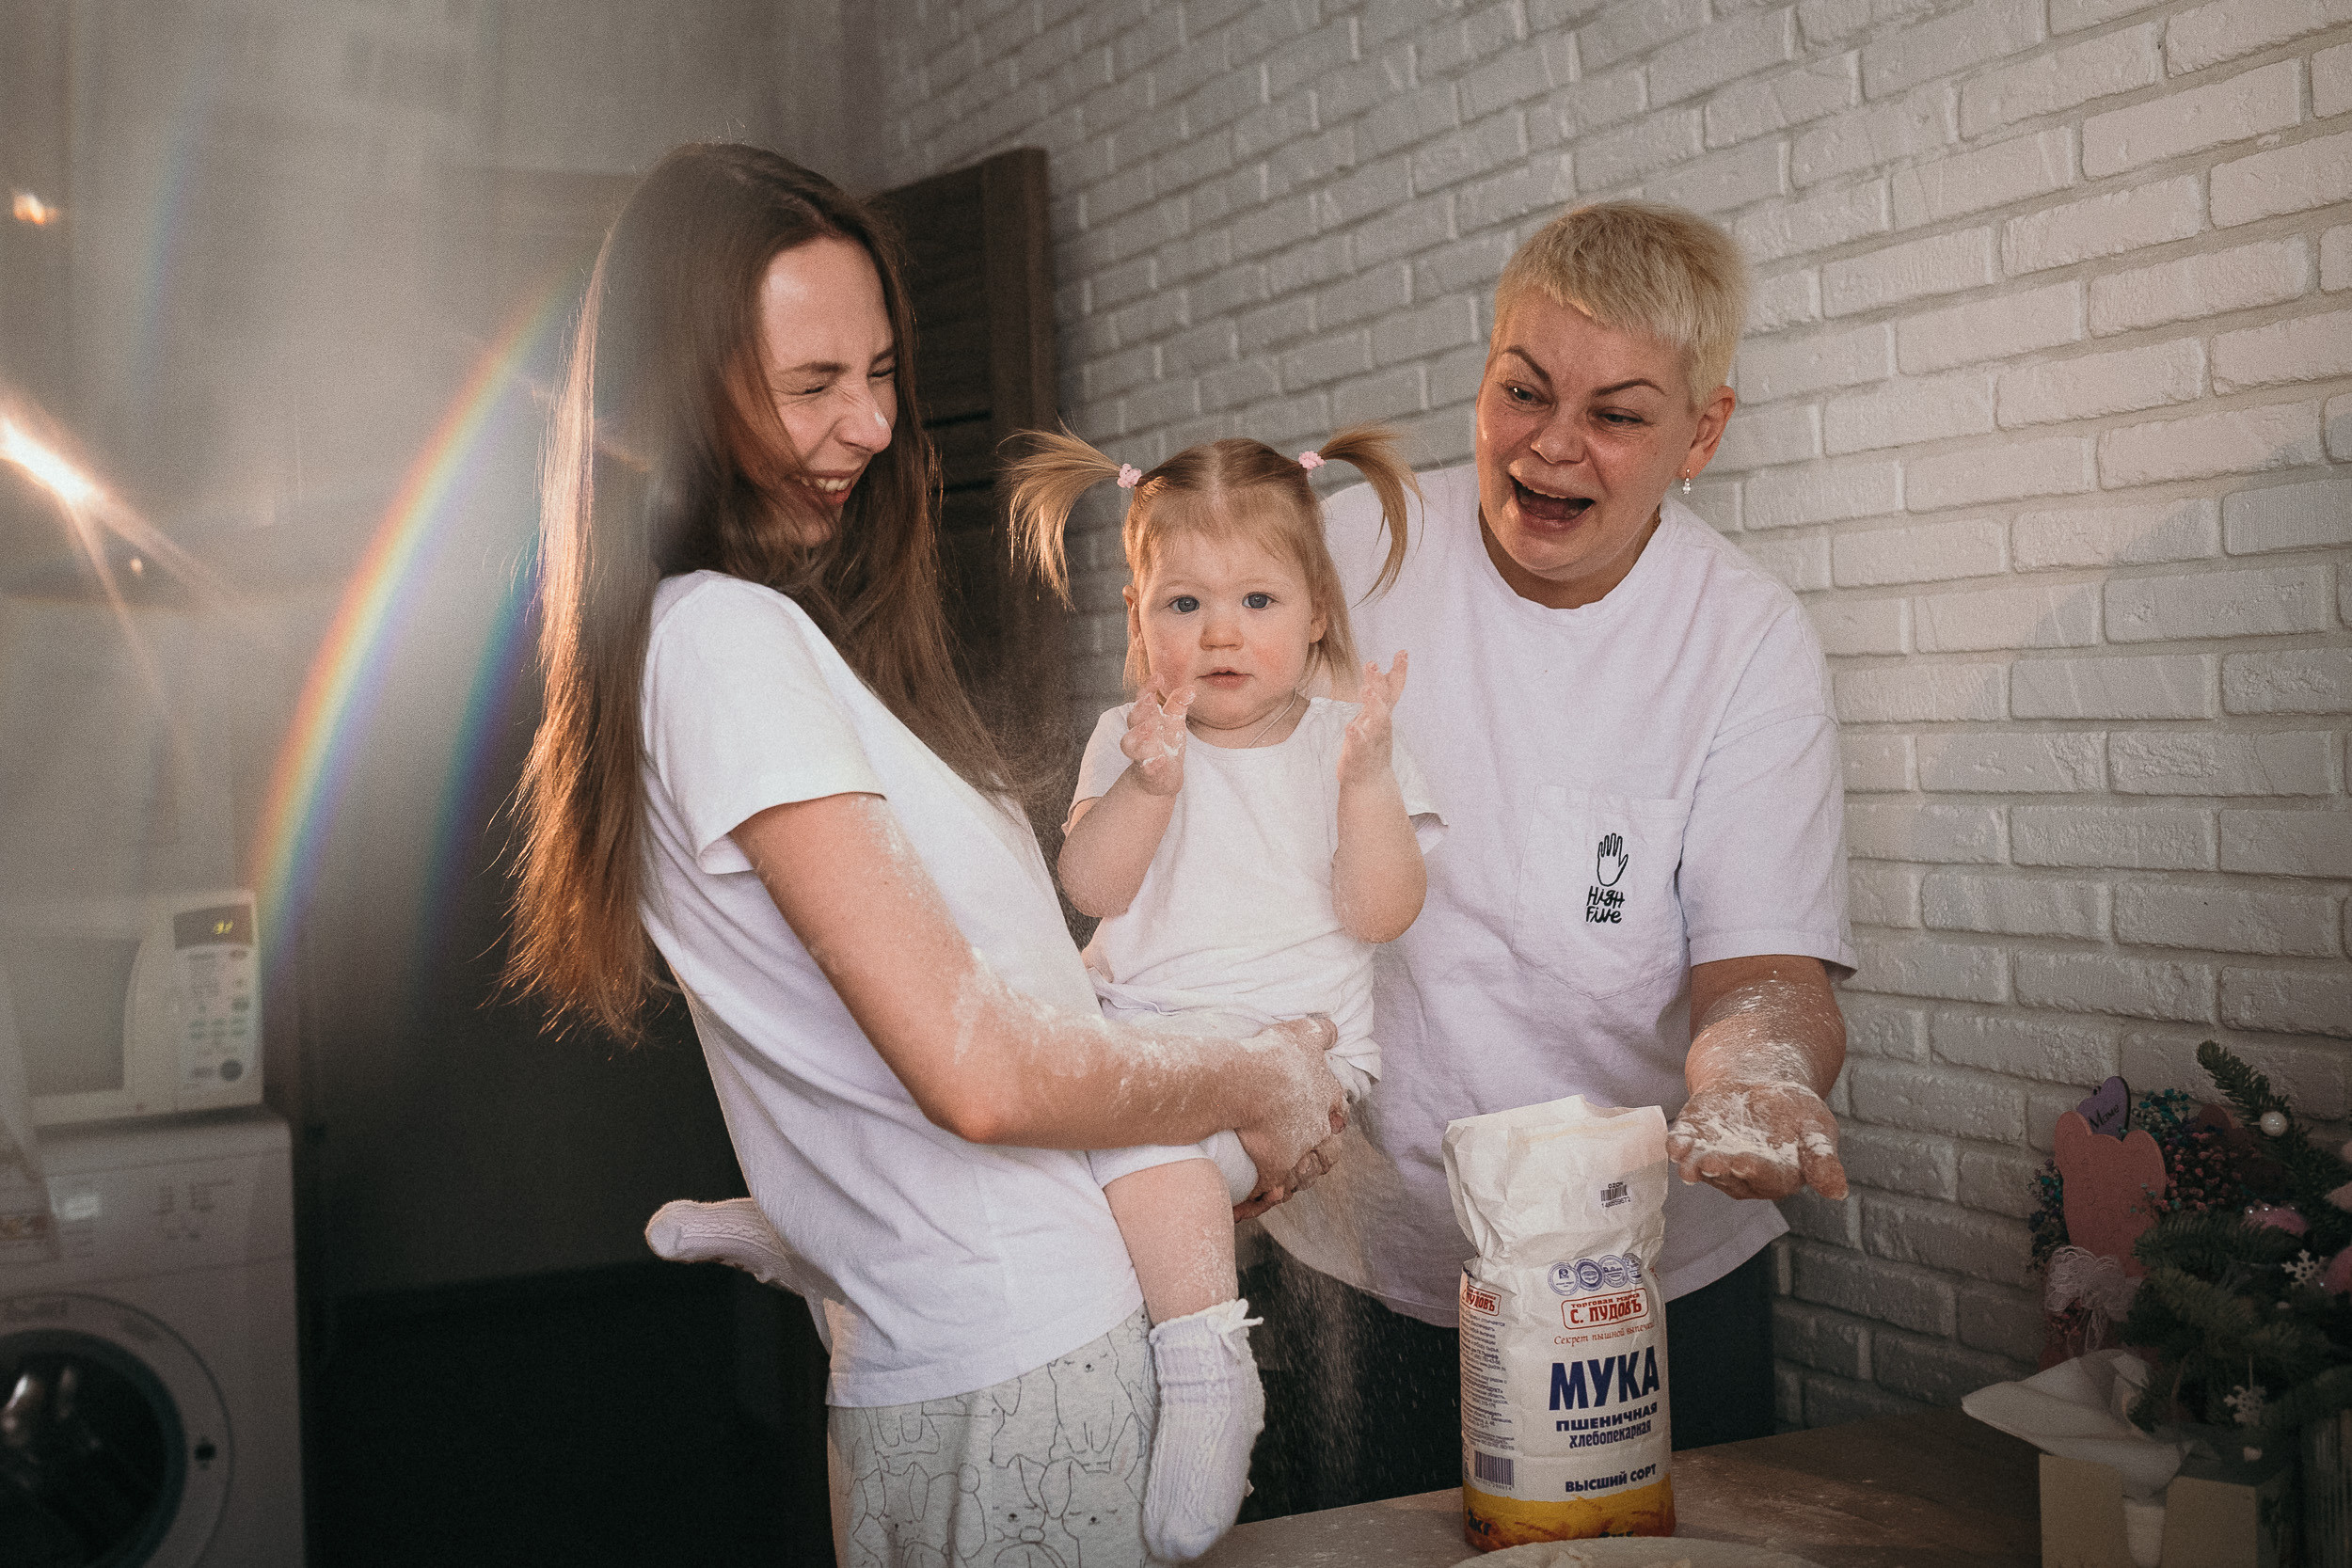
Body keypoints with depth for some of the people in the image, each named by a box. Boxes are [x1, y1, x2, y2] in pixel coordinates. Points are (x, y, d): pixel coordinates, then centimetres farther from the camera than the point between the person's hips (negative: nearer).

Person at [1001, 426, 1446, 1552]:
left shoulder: (1345, 746, 7)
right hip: (1137, 1025, 5)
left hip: (1295, 1038, -5)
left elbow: (1378, 913, -4)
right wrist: (1148, 784, -17)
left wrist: (1367, 775, -16)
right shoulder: (1129, 741, 12)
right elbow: (1090, 888, -2)